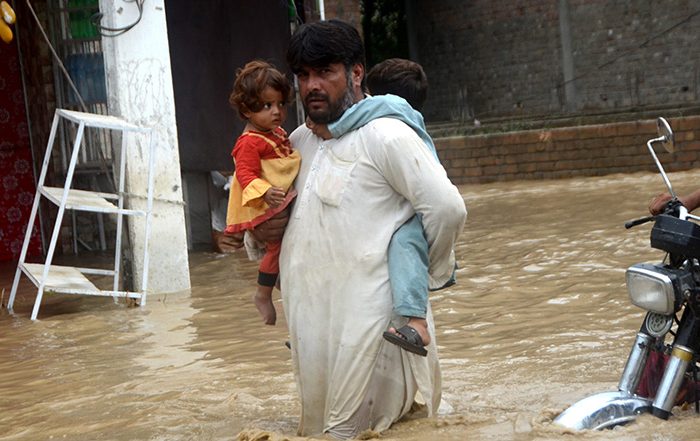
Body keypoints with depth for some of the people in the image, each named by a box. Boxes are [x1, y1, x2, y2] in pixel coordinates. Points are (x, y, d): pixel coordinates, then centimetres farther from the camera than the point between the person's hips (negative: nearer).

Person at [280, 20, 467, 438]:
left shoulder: (384, 135, -9)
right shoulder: (300, 141, 15)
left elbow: (447, 208, -15)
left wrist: (432, 271, -2)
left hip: (364, 317, -8)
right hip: (309, 313, 8)